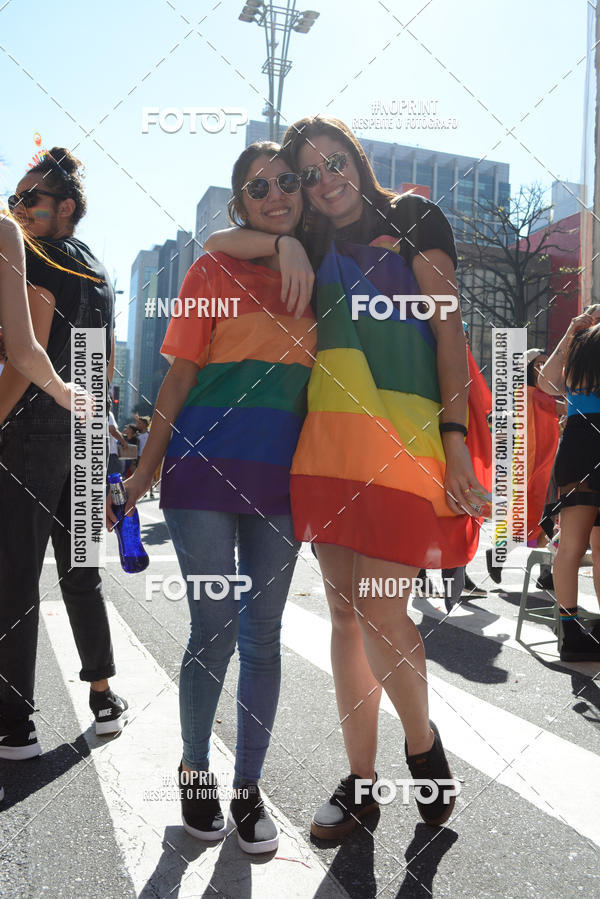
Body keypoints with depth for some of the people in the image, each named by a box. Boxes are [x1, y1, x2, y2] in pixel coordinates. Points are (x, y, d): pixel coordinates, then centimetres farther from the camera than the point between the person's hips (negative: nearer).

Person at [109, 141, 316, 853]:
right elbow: (179, 378, 0)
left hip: (279, 478, 3)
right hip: (206, 469, -3)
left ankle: (248, 787, 23)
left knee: (262, 635, 7)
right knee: (214, 630, 0)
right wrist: (144, 471, -1)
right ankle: (196, 772, 25)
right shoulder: (214, 271, 2)